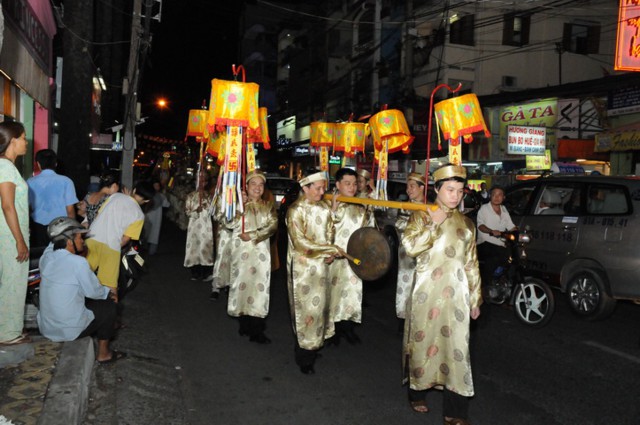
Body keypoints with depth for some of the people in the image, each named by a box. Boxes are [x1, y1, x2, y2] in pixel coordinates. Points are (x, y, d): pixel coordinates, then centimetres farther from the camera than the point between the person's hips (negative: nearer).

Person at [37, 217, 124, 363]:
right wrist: (109, 291, 8)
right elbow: (93, 291, -12)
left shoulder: (46, 256, -3)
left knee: (87, 300, 27)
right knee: (109, 306, 12)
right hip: (69, 330, -7)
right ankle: (103, 353, 19)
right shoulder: (78, 262, -22)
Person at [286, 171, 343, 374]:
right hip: (303, 266, -6)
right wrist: (330, 249, -20)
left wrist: (329, 253, -5)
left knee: (318, 304, 11)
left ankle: (312, 345, 28)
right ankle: (304, 357, 14)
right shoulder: (296, 210, -15)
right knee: (306, 307, 1)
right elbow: (300, 242, -20)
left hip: (321, 265, 6)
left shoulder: (324, 207, 3)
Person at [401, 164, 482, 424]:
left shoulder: (466, 223, 11)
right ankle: (417, 393, 29)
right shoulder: (421, 217, 2)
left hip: (456, 295, 3)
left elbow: (471, 264, 14)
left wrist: (475, 299, 14)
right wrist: (434, 225, -20)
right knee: (423, 341, 7)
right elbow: (410, 246, -16)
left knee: (456, 347, 0)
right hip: (426, 293, -2)